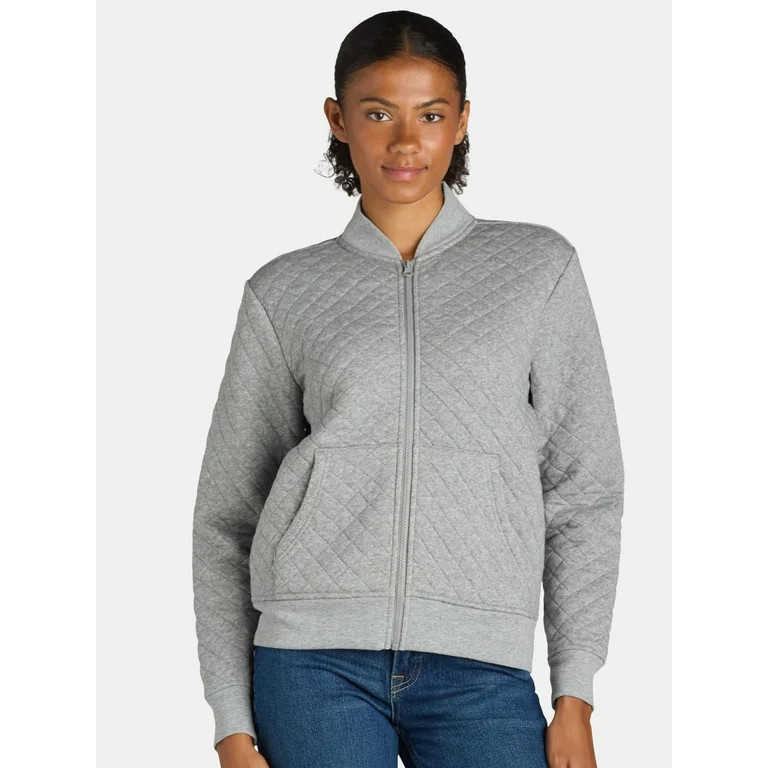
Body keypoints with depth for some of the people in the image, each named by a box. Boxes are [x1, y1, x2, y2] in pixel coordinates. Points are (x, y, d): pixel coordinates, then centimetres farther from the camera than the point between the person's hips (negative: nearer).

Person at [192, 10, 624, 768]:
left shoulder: (540, 267, 11)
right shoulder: (285, 291, 11)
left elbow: (584, 485, 9)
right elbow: (228, 509, 12)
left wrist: (575, 694, 3)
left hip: (480, 668, 0)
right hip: (317, 657, 0)